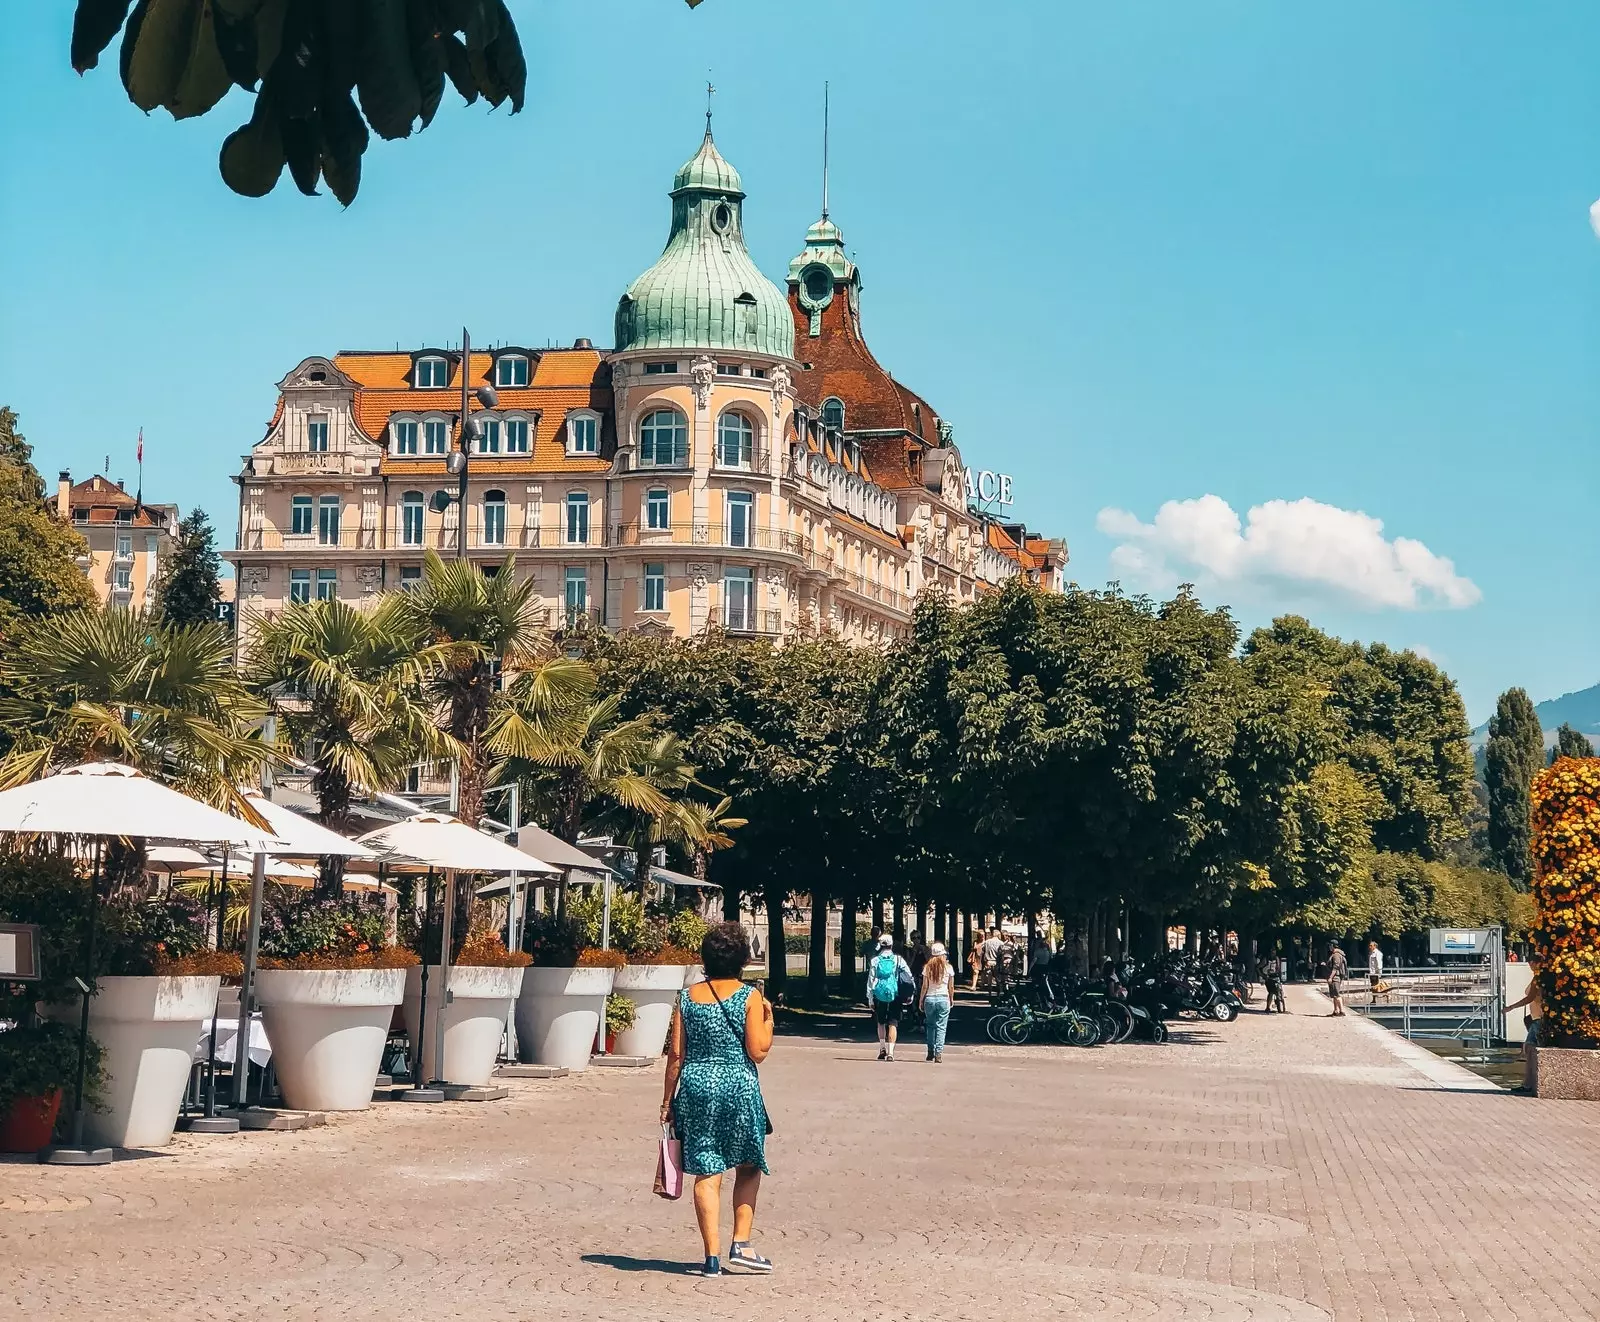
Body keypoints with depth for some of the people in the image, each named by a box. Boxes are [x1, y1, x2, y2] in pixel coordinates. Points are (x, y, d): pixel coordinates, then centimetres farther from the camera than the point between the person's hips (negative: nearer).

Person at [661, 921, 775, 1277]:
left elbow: (676, 1053, 3)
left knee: (707, 1172, 4)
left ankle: (713, 1256, 3)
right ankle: (741, 1244, 9)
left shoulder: (687, 997, 3)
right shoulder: (749, 996, -6)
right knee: (748, 1167, 16)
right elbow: (757, 1052, -9)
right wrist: (768, 1019, 7)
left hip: (696, 1087, 2)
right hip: (739, 1087, -2)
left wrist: (668, 1100, 9)